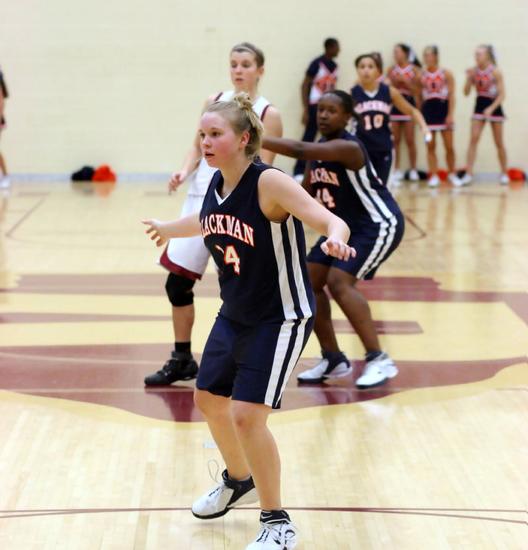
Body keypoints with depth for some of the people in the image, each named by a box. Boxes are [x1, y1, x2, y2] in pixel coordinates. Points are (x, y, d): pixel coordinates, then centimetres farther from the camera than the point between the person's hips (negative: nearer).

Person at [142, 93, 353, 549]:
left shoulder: (269, 182, -24)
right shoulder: (217, 185, -2)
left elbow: (333, 223, -32)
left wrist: (333, 240, -55)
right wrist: (169, 228, 39)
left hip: (280, 320, -8)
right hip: (234, 315, 8)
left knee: (247, 415, -14)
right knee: (209, 399, 20)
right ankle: (239, 481, 48)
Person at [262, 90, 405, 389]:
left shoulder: (348, 147, -26)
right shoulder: (321, 150, 2)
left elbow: (300, 150, -41)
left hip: (379, 224, -9)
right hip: (344, 226, 9)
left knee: (339, 282, -24)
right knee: (308, 282, 3)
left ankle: (379, 360, -18)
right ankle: (334, 359, 13)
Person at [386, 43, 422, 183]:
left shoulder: (414, 69, 0)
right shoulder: (391, 70, 5)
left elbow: (416, 91, -5)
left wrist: (404, 80, -14)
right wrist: (394, 81, -12)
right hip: (394, 104, 2)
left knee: (410, 140, -1)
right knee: (395, 140, 2)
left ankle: (413, 170, 8)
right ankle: (397, 170, 7)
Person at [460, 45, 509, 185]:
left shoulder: (495, 71, -12)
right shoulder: (474, 71, -1)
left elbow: (502, 94, -14)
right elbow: (467, 92, 0)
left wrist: (491, 108, -25)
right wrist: (469, 78, -15)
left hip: (493, 106, -3)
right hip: (479, 106, 3)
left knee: (499, 143, 5)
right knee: (473, 139, -8)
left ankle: (504, 174, 18)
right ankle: (468, 174, -10)